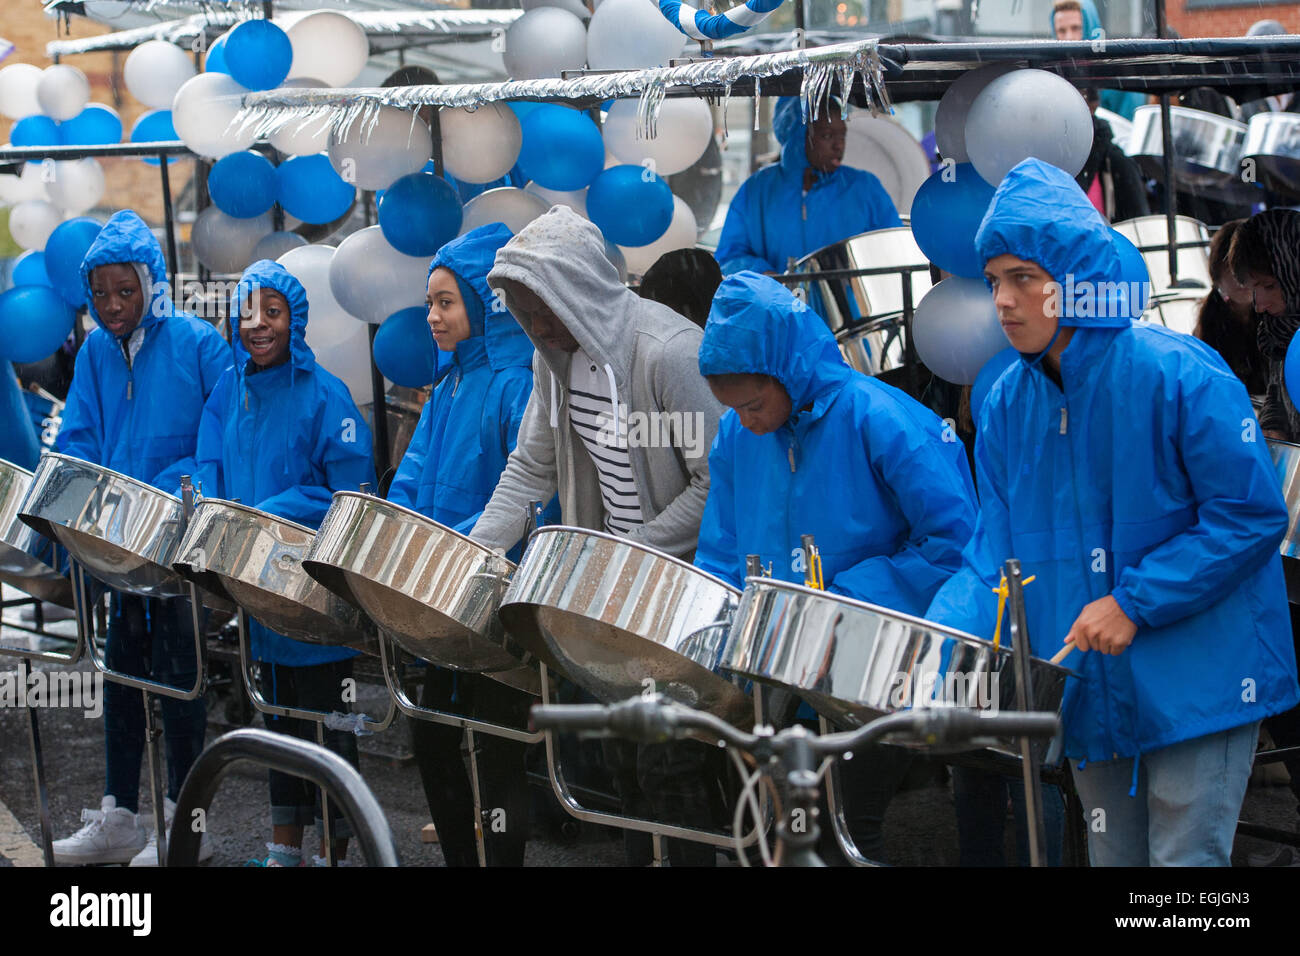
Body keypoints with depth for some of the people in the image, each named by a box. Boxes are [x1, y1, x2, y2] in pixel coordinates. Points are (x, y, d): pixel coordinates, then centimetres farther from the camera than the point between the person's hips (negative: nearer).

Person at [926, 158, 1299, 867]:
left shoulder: (1180, 376, -15)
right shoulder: (1006, 405, 3)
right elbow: (997, 553, 3)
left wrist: (1134, 604, -19)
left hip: (1196, 682, -6)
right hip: (1091, 687, 6)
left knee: (1184, 859, -6)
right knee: (1114, 857, 15)